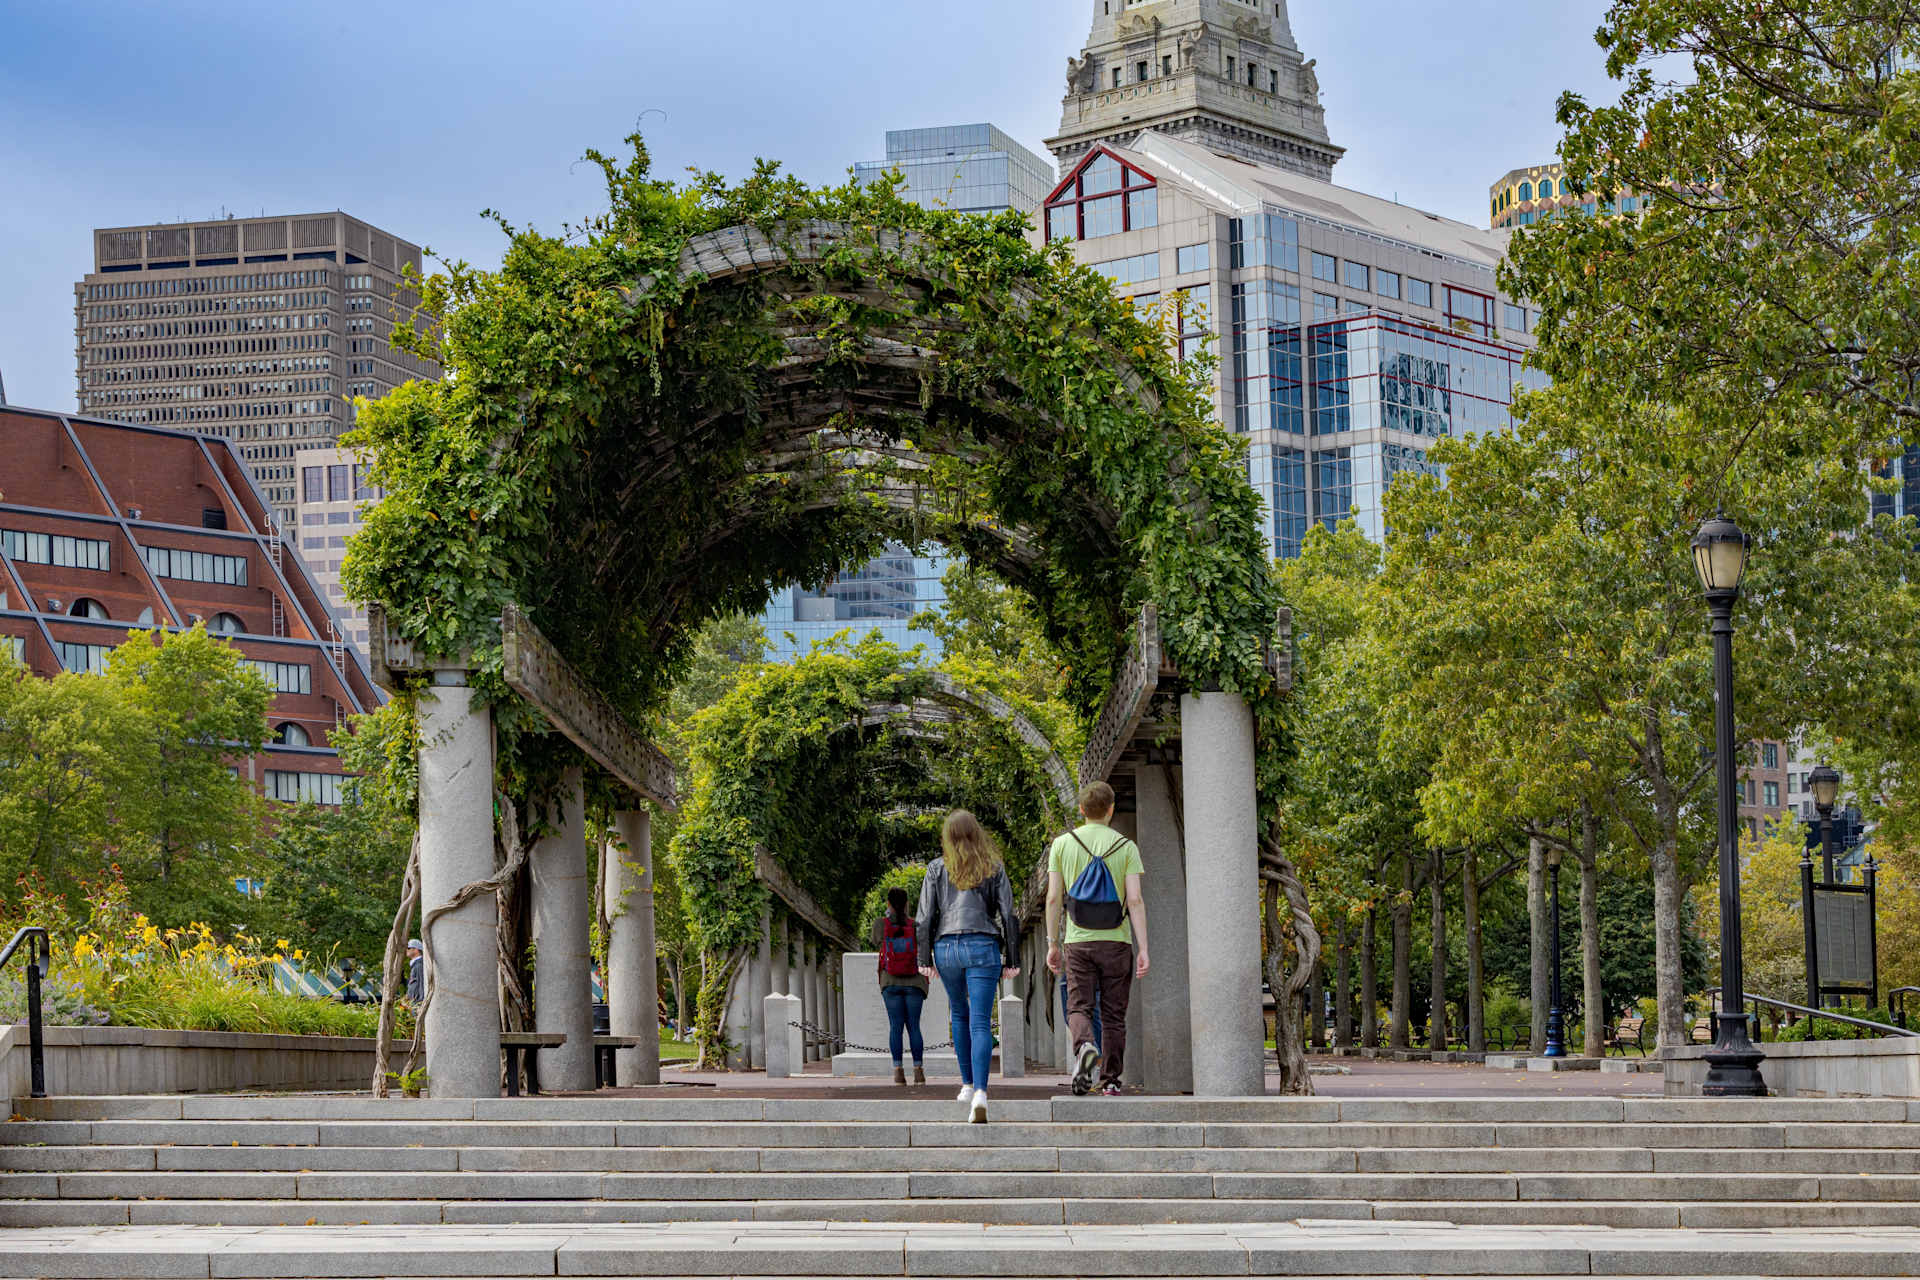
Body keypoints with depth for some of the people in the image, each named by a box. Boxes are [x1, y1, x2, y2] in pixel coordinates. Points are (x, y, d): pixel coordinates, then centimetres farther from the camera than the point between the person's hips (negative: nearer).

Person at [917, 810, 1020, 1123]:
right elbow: (1009, 915, 2)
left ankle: (967, 1085, 23)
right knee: (981, 1023, -6)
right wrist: (1011, 960, 7)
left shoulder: (937, 869, 5)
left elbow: (925, 917, 3)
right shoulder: (994, 868, 4)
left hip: (946, 947, 1)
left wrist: (925, 960, 7)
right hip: (983, 945, -1)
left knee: (960, 1016, 22)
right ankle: (980, 1092, -22)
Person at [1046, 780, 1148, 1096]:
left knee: (1079, 1007, 2)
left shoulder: (1062, 844, 3)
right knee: (1113, 1014, 8)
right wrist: (1143, 949, -9)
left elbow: (1053, 898, 1)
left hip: (1078, 941, 0)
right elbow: (1135, 901, -8)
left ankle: (1085, 1045, -29)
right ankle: (1110, 1079, 10)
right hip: (1116, 941, 0)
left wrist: (1053, 945, 8)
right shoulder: (1126, 847, -1)